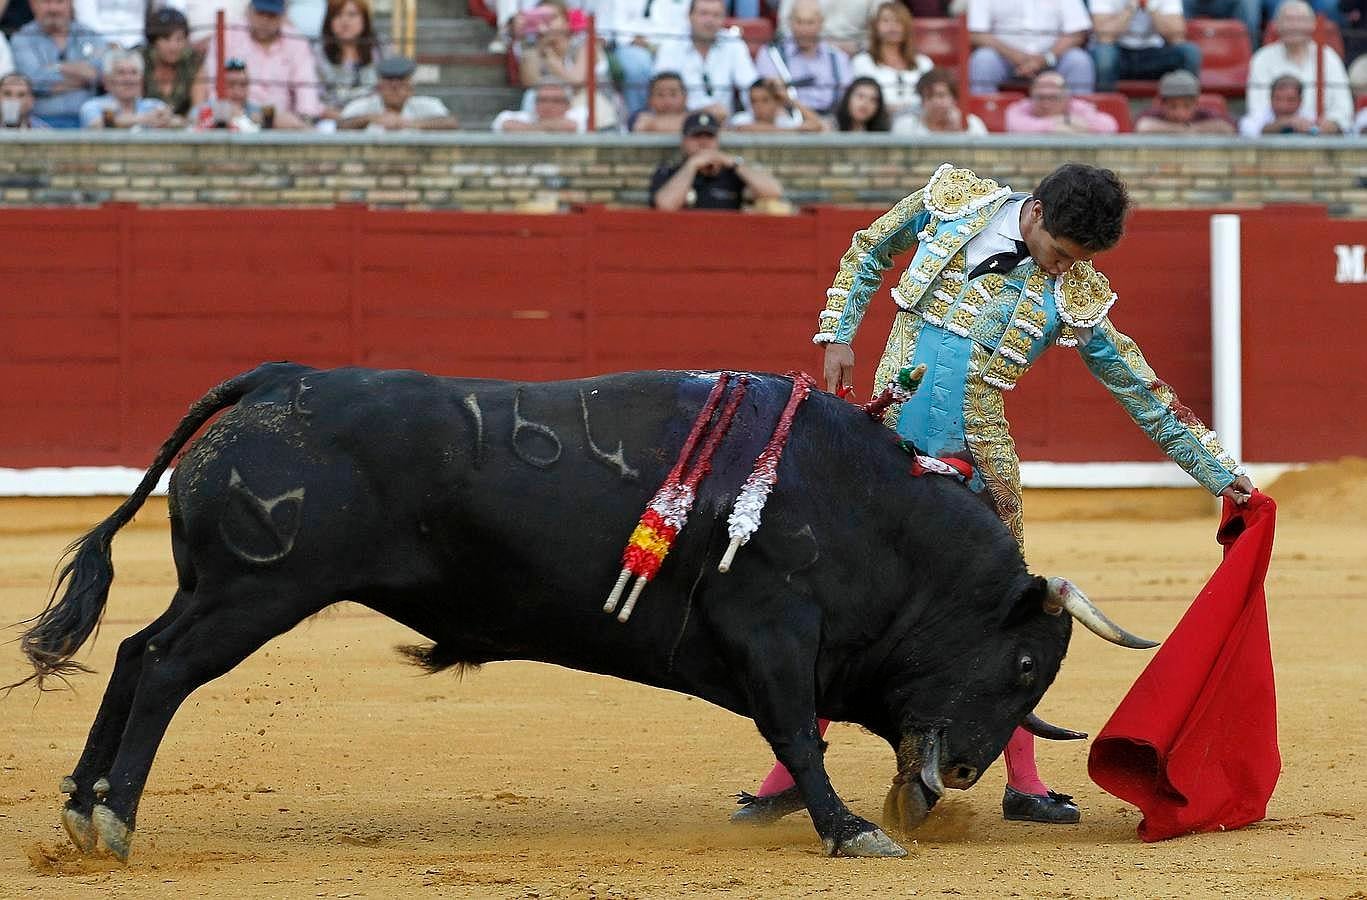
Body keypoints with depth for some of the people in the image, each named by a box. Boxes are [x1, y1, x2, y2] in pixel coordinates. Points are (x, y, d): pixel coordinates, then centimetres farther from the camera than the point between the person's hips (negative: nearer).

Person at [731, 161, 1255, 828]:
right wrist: (837, 335, 4)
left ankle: (1023, 785, 12)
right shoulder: (952, 203, -2)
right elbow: (868, 251, 15)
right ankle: (791, 773, 7)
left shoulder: (1076, 298, -2)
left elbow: (1148, 398, 4)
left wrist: (1229, 480, 5)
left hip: (977, 464, 1)